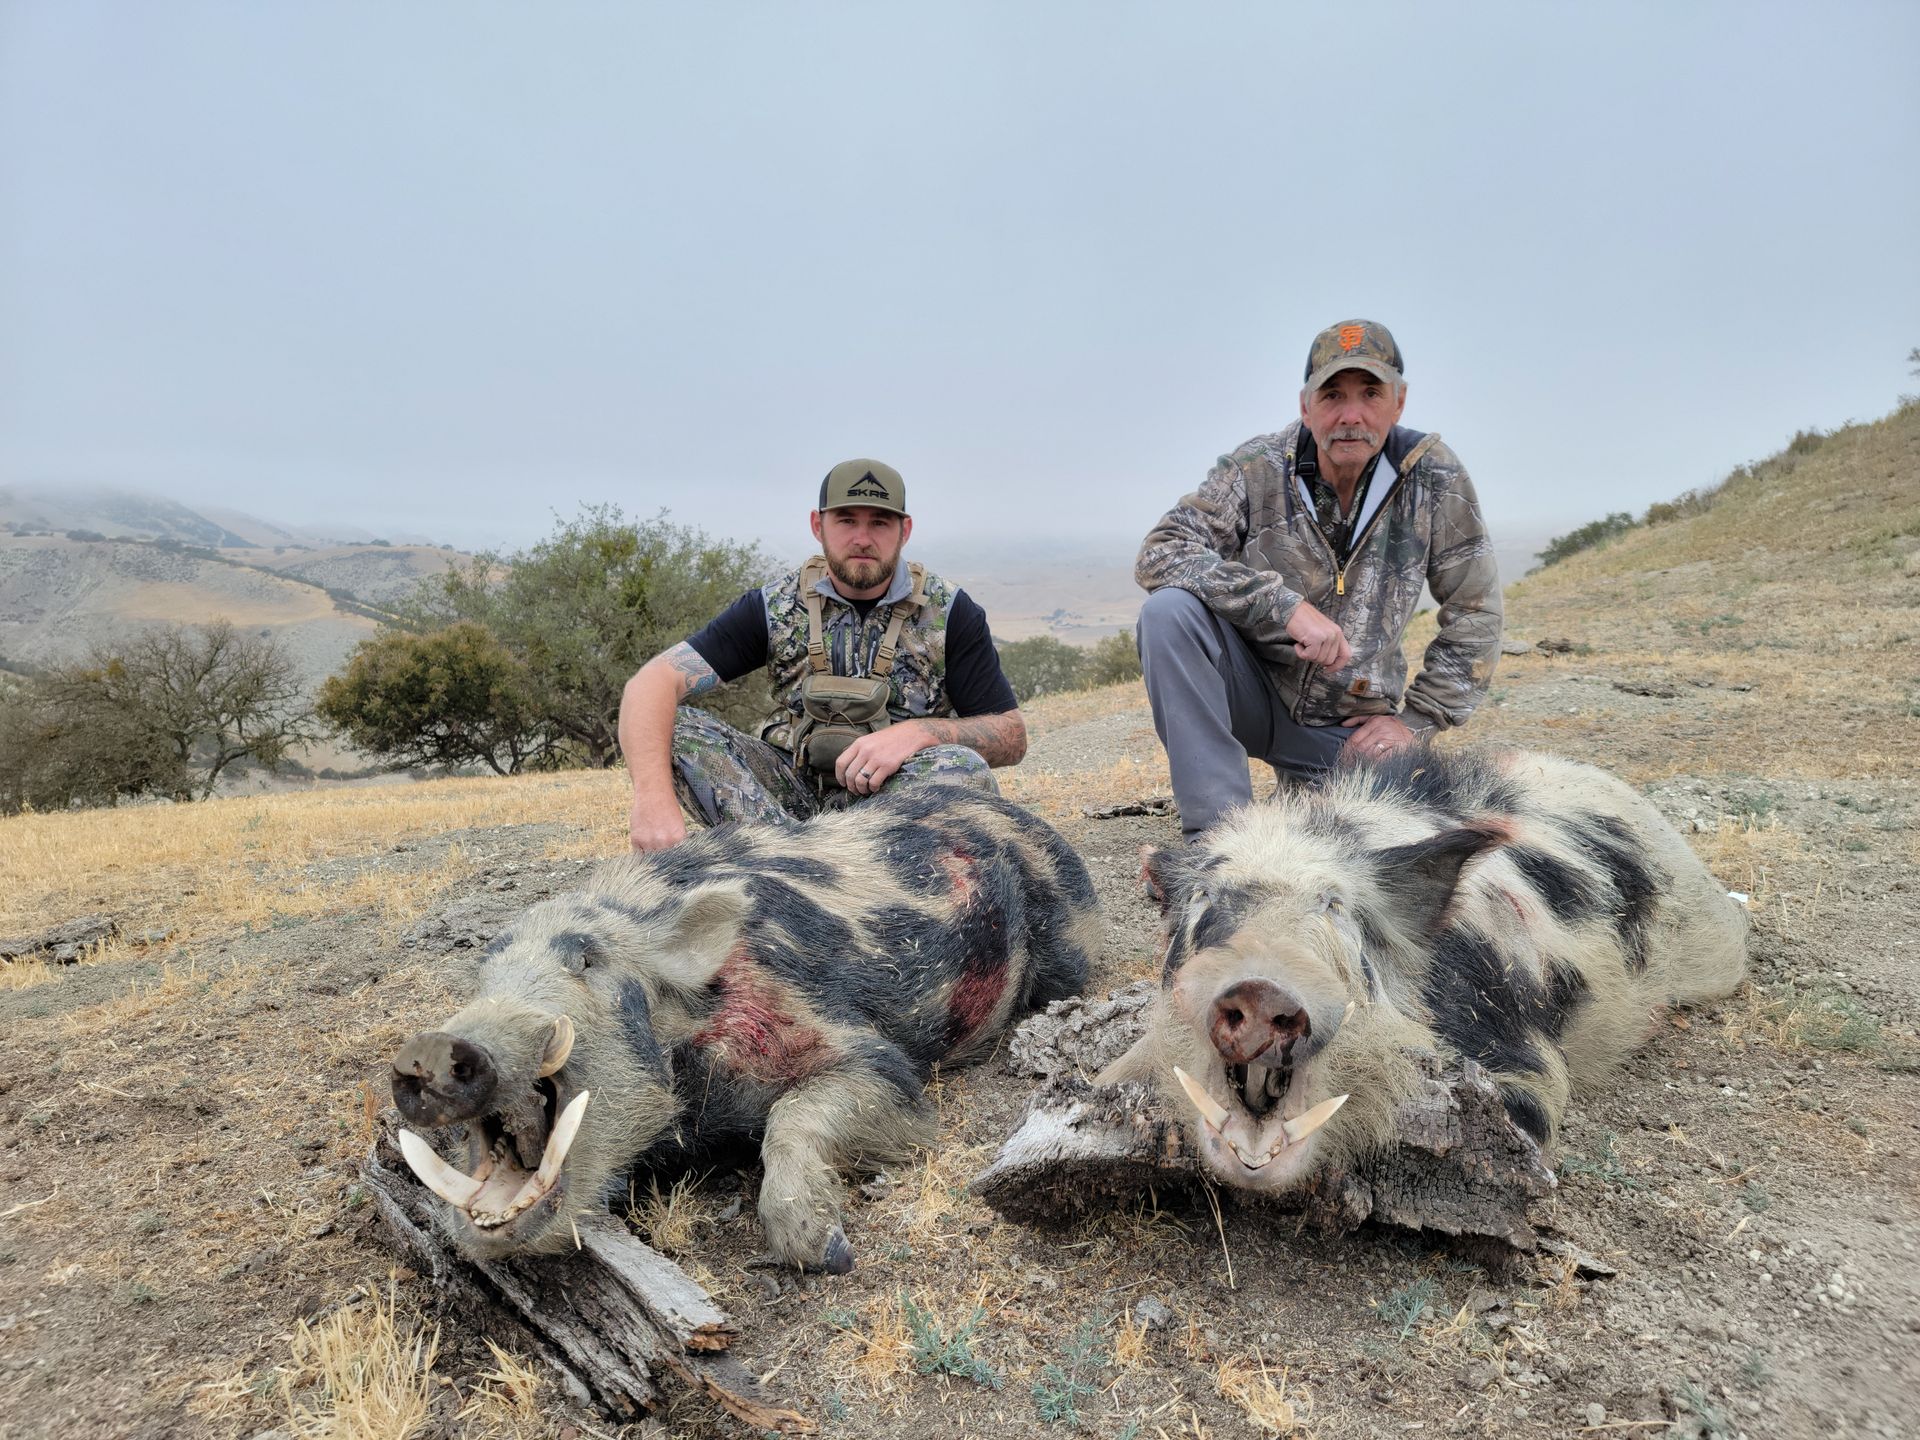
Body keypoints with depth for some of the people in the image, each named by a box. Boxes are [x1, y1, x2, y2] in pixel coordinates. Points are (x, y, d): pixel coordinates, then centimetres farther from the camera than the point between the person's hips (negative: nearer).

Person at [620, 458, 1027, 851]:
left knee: (964, 769, -34)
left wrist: (919, 731, -26)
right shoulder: (775, 607, -3)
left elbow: (1012, 736, -5)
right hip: (794, 790, 2)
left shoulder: (949, 612, -3)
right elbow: (653, 682, -14)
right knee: (670, 732, -21)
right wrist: (654, 796, -34)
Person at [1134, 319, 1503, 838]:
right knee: (1170, 610, -29)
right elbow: (1160, 552, -24)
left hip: (1350, 728, 2)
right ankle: (1219, 825, -23)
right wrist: (1285, 606, -33)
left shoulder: (1434, 479, -6)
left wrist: (1418, 719, -4)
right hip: (1254, 692, -2)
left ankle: (1302, 786, 20)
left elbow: (1474, 612, 2)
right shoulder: (1256, 469, -12)